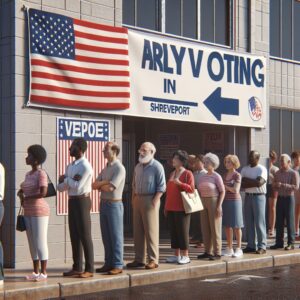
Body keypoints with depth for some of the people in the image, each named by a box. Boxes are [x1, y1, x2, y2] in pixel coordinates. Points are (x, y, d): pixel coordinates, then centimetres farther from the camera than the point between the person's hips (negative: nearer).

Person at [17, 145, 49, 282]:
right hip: (29, 212, 9)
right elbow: (20, 191, 22)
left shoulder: (42, 174, -14)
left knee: (40, 243, -6)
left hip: (39, 212, -9)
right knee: (32, 243, 9)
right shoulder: (28, 174, 14)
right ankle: (36, 272, 15)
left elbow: (43, 193, -24)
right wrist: (21, 195, -4)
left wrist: (27, 198, -10)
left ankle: (43, 272, 0)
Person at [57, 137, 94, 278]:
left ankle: (89, 269, -2)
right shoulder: (70, 166, 13)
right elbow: (60, 187, 8)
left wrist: (66, 179, -4)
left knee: (84, 235, -6)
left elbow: (77, 187, -21)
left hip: (82, 202, -9)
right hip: (72, 202, 9)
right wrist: (70, 180, -13)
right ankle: (77, 267, 14)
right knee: (74, 235, 9)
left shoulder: (85, 166, -15)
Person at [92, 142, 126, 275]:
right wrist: (104, 184, -10)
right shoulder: (106, 168, 14)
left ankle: (118, 265, 1)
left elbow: (110, 188, -21)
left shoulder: (119, 168, -12)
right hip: (103, 203, 8)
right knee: (106, 236, 10)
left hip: (114, 204, -8)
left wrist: (100, 186, -2)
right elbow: (94, 185, 9)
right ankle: (108, 263, 16)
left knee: (116, 236, -3)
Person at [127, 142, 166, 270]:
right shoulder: (138, 167, 14)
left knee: (151, 231, -6)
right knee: (137, 231, 8)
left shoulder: (157, 167, -7)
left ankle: (153, 260, -2)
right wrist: (133, 199, 10)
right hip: (138, 200, 7)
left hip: (150, 200, -7)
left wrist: (154, 202, -16)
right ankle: (139, 259, 15)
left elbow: (161, 187, -10)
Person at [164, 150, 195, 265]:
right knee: (173, 232, 7)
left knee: (182, 232, -4)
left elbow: (191, 189, -10)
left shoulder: (188, 173, -4)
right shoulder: (172, 174, 16)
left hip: (181, 209, -7)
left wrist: (180, 183, -22)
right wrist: (166, 207, 18)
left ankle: (185, 256, 2)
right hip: (171, 208, 7)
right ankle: (177, 255, 13)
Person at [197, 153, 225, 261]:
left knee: (215, 227, -3)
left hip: (214, 202, -7)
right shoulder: (202, 177, 11)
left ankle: (217, 253, 1)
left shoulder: (217, 176, -8)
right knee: (205, 227, 8)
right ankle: (208, 251, 15)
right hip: (204, 203, 7)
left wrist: (219, 206, -16)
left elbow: (222, 191, -10)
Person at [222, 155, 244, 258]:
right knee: (227, 225, 6)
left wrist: (225, 186, -7)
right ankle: (229, 249, 12)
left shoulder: (237, 175, -7)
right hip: (225, 201, 6)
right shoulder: (225, 175, 12)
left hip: (235, 201, -6)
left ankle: (239, 249, 4)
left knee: (236, 226, -2)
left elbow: (236, 190, -15)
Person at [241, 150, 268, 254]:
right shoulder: (245, 169, 11)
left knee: (259, 222, -5)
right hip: (248, 196, 5)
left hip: (259, 196, -5)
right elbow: (242, 184, 1)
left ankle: (262, 246, 0)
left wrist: (247, 180, -8)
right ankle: (251, 245, 13)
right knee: (248, 222, 6)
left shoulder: (262, 169, -4)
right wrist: (253, 183, -13)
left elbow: (259, 182, -18)